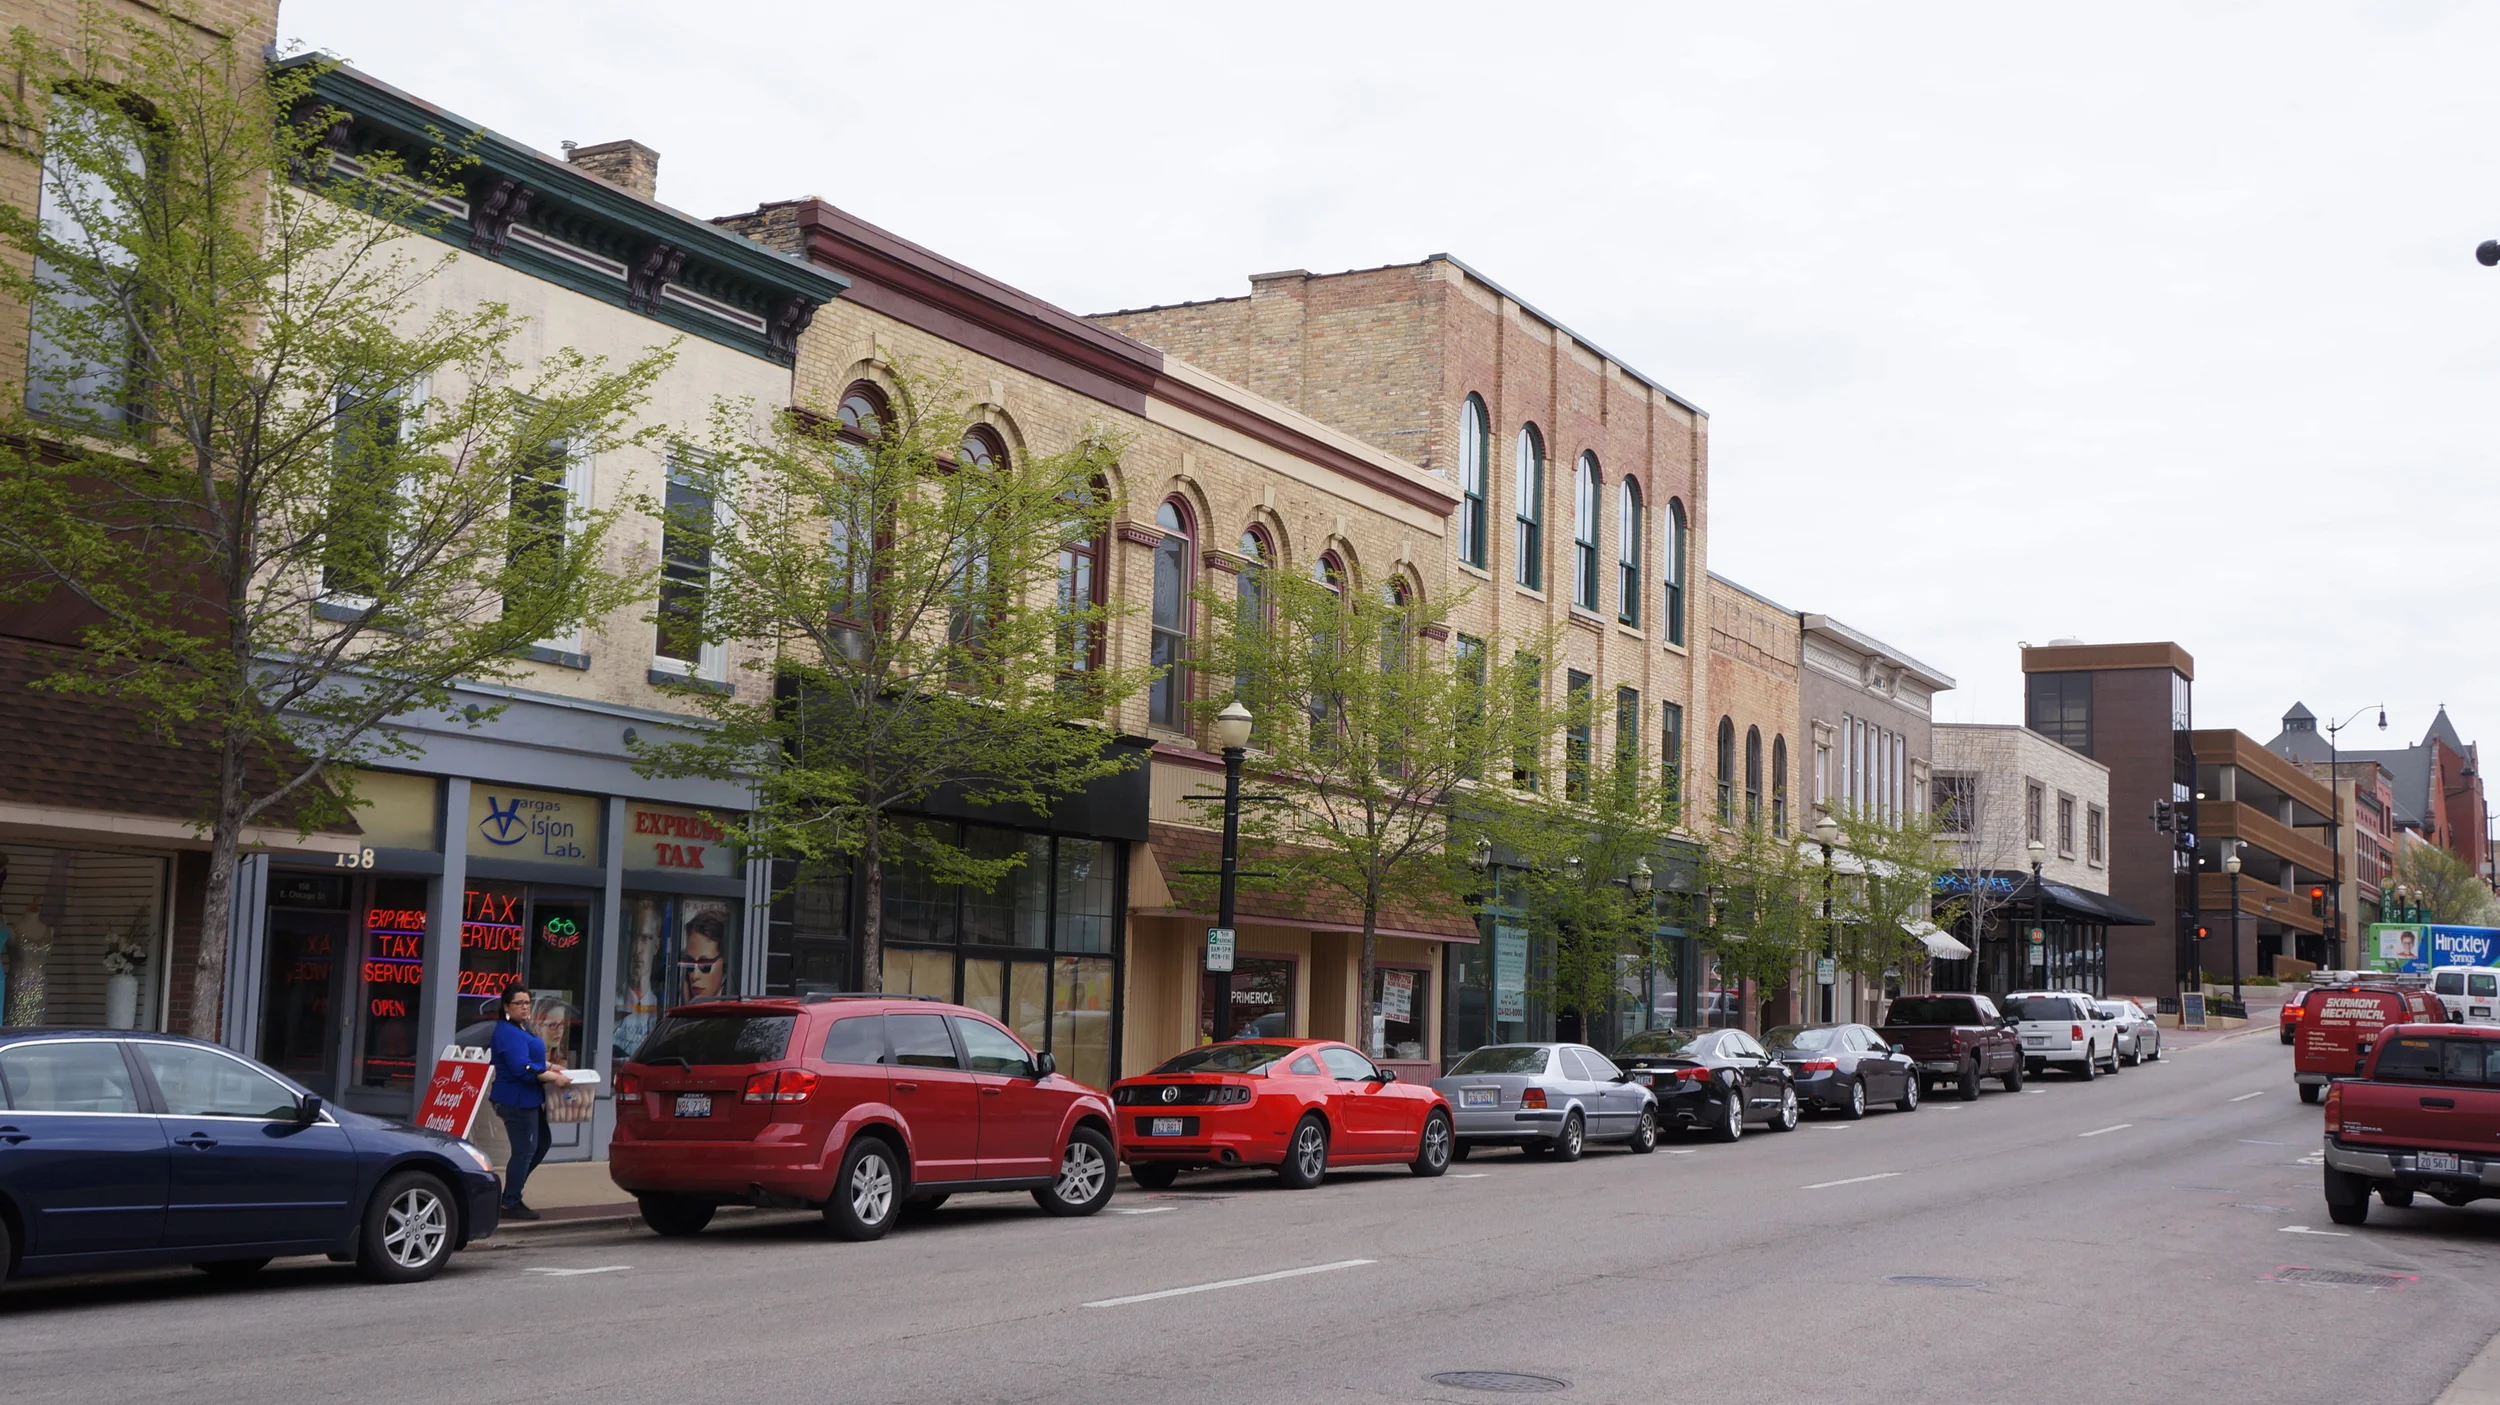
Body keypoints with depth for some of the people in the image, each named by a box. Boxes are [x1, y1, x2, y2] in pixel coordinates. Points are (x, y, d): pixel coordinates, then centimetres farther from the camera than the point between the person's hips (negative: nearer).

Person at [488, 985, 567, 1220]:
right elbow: (521, 1067, -27)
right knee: (524, 1151, -5)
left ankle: (511, 1194, 25)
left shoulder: (521, 1029, 14)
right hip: (517, 1101, -11)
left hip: (528, 1099, 11)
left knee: (541, 1144, 17)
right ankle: (511, 1204, 5)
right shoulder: (508, 1032, -19)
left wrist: (549, 1066, 17)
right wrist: (552, 1076, -21)